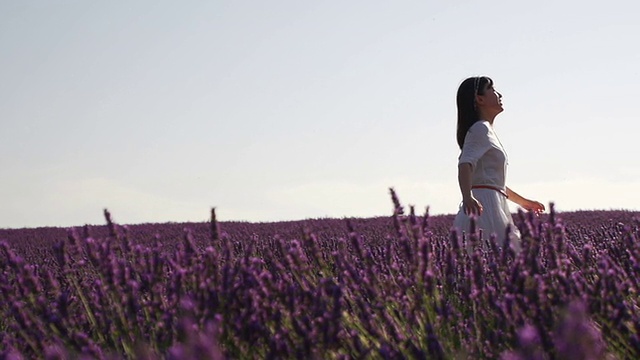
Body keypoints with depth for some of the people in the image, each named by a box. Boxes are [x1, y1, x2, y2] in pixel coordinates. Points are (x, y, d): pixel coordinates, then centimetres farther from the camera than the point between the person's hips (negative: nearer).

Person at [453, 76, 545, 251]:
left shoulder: (486, 131, 25)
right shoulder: (480, 129, -6)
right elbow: (465, 164, -24)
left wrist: (523, 201, 40)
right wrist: (467, 197, -41)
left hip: (493, 206, 10)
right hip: (482, 206, -10)